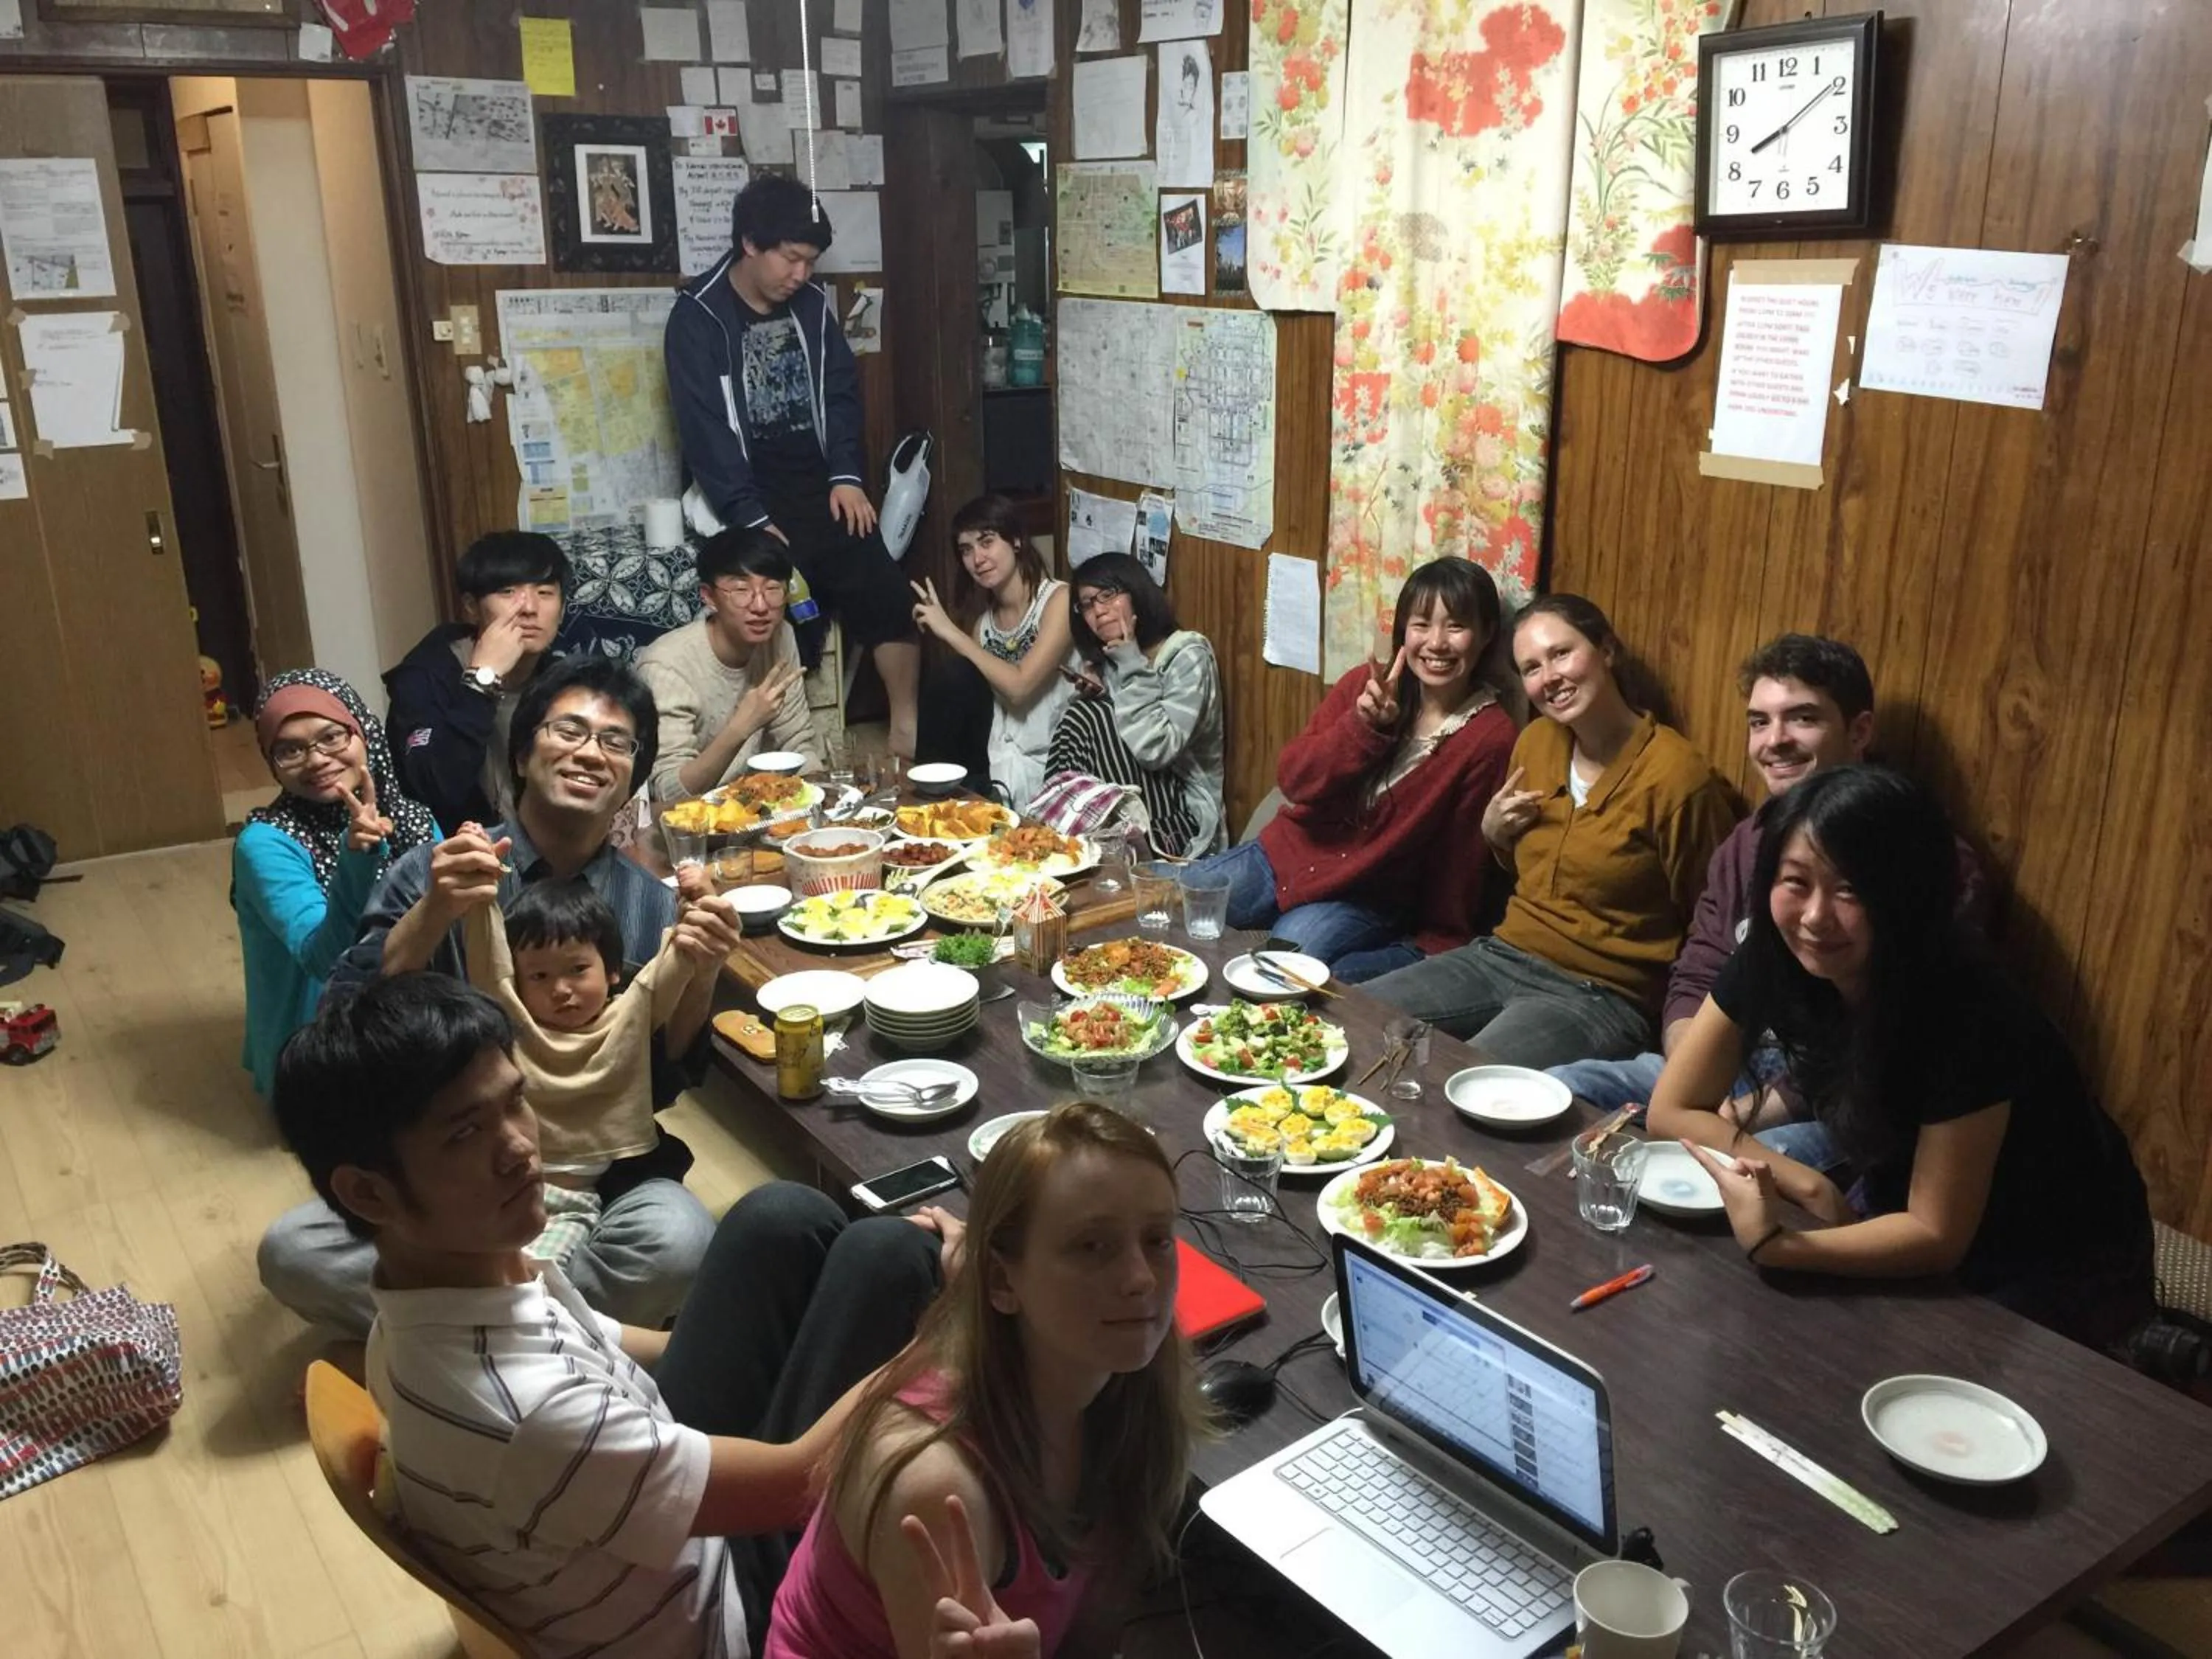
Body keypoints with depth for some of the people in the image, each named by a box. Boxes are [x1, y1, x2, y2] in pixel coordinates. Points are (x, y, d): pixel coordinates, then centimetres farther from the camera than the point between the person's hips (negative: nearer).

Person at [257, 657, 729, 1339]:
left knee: (681, 1245, -30)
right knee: (291, 1251, -25)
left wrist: (699, 977, -19)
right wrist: (432, 914, -27)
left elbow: (661, 1088, -2)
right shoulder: (432, 872, -2)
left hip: (598, 1175, 1)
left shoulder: (652, 908, 1)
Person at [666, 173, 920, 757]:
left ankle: (907, 733, 4)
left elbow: (840, 391, 10)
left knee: (886, 591, -5)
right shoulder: (698, 317, -8)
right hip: (752, 499, -4)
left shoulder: (812, 304, 7)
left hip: (818, 487, 5)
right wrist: (751, 519, -18)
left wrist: (846, 476, -4)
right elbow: (705, 428, -13)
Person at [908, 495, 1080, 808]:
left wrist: (950, 632, -12)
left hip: (1043, 767, -6)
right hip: (998, 760, 6)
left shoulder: (1059, 599, -7)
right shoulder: (986, 616, 11)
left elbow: (1019, 686, -17)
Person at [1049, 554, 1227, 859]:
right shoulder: (1108, 661, 10)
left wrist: (1133, 666, -18)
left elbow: (1155, 750, -23)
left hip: (1183, 821, -6)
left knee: (1084, 717, -18)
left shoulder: (1188, 656, -11)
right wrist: (1096, 697, -8)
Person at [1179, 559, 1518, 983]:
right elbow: (1292, 777, -9)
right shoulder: (1366, 686, -2)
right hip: (1287, 852, 4)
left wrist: (1436, 947, -3)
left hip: (1365, 897, -4)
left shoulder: (1490, 738, -13)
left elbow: (1462, 860, -7)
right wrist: (1364, 726, -22)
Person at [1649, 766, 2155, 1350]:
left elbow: (1937, 1236, -26)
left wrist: (1773, 1247, -39)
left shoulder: (1964, 1011, -32)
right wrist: (1812, 1190, -21)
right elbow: (1673, 1111, -11)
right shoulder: (1772, 957, -18)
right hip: (1903, 1215, 5)